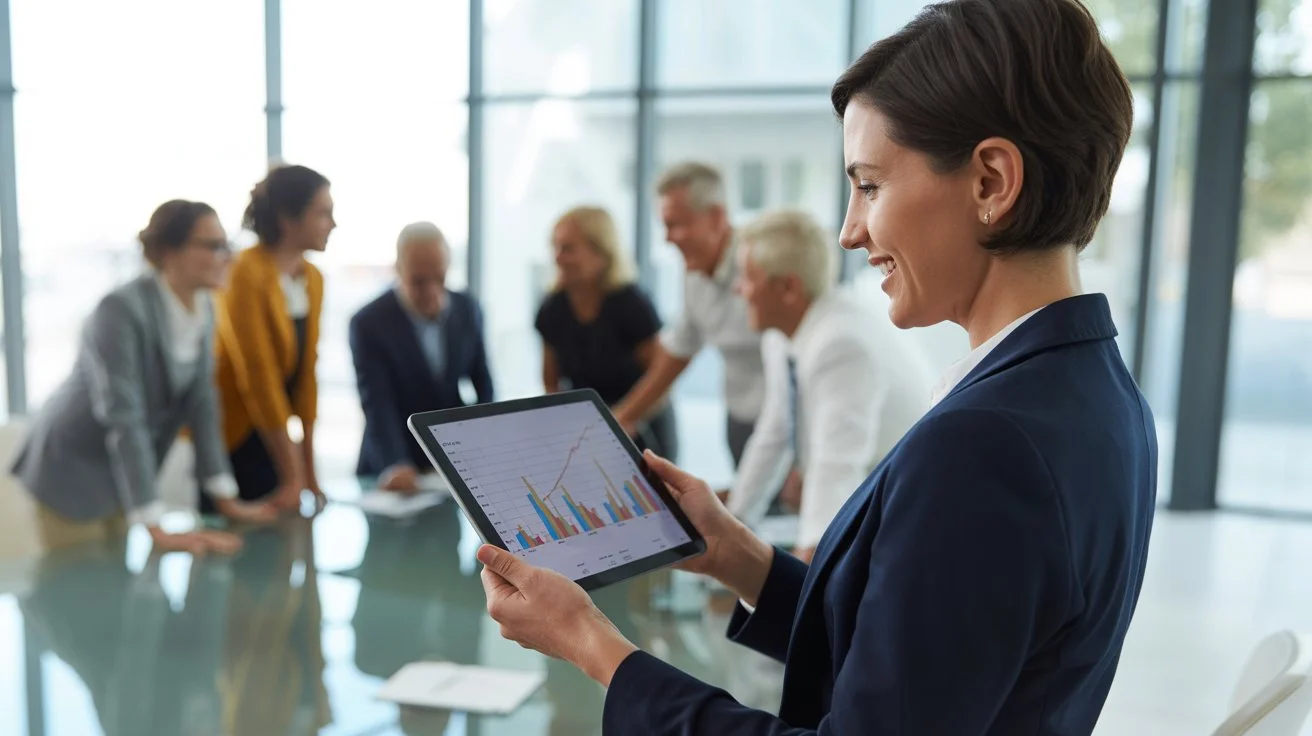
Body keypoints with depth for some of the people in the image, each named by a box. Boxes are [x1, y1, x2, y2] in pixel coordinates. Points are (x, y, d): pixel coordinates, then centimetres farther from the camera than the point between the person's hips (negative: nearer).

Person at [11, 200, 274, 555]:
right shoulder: (121, 310, -27)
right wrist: (156, 529, -34)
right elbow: (124, 419, -31)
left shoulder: (202, 310, -4)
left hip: (119, 475, 7)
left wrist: (226, 499, -3)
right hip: (73, 469, -7)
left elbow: (201, 404, 0)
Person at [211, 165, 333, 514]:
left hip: (265, 437, 7)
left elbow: (306, 373, 4)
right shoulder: (247, 274, -20)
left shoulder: (313, 279, 4)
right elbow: (259, 376, -22)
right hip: (223, 438, -7)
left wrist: (309, 471, 2)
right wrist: (292, 475, -20)